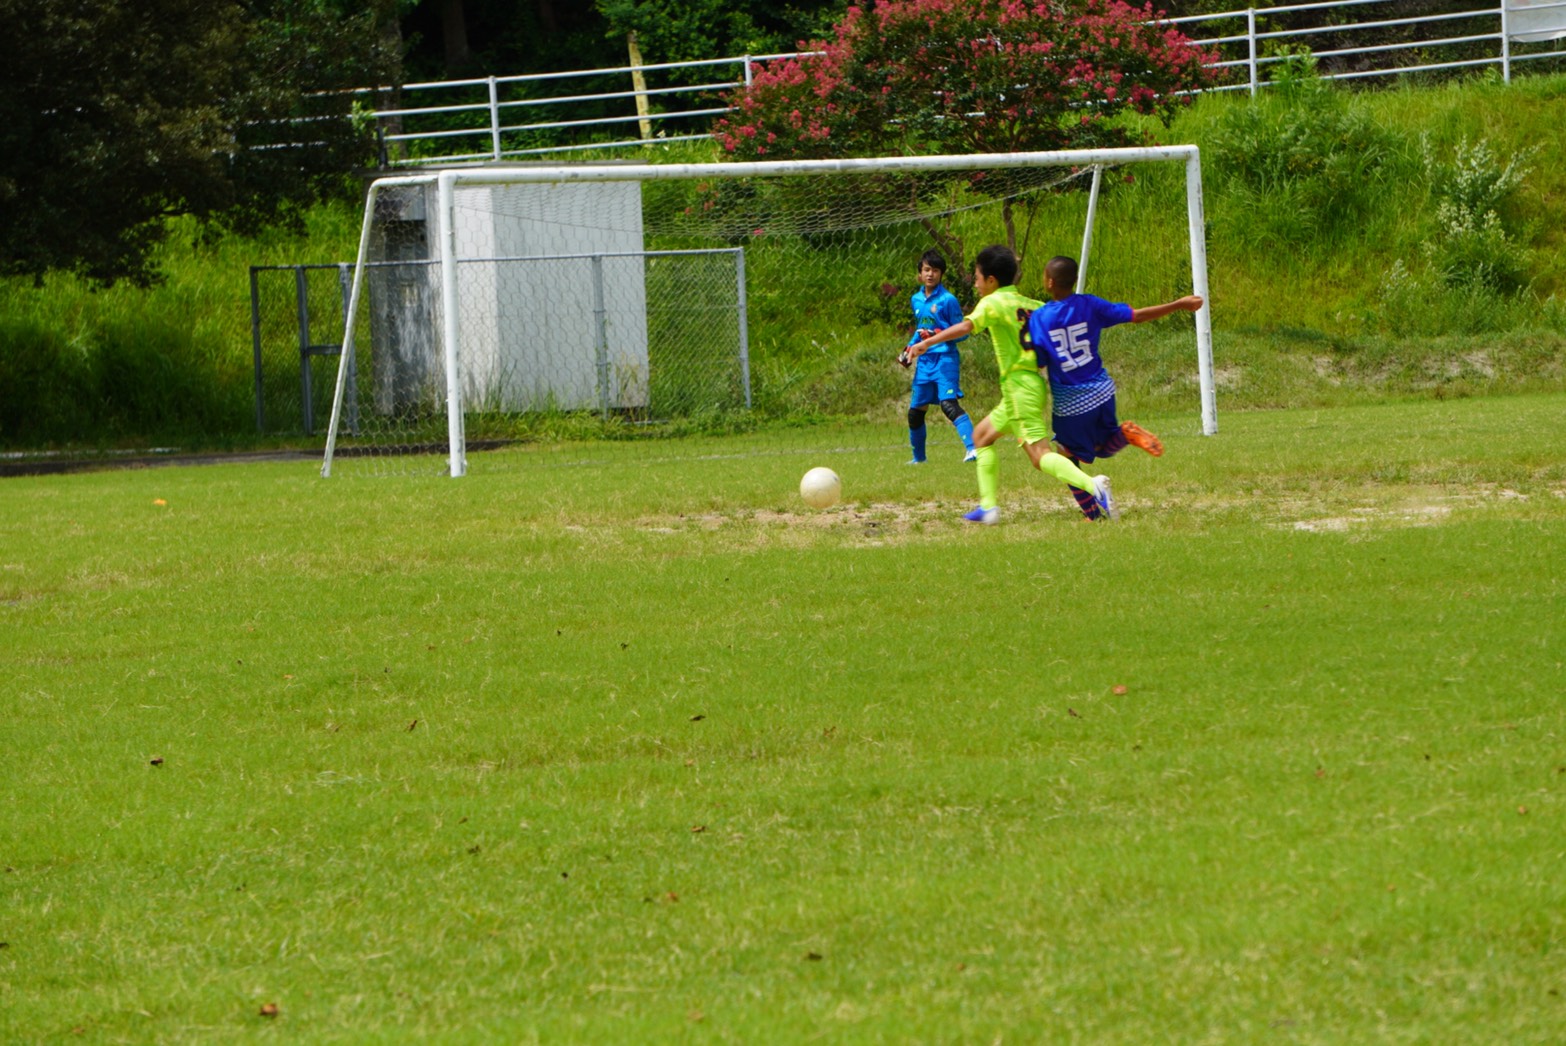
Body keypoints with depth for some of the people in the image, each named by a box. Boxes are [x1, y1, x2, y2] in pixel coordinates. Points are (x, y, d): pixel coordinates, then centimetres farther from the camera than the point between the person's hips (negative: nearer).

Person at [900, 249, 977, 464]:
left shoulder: (948, 300, -8)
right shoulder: (917, 300, 12)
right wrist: (910, 347, 12)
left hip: (945, 358, -7)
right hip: (924, 360, 7)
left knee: (949, 404, -23)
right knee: (915, 410, 12)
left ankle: (972, 447, -31)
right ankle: (918, 457, 30)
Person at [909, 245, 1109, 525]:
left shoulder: (993, 303, -8)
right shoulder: (1029, 304, 15)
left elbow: (966, 327, -23)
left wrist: (928, 342, -25)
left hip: (1019, 384, -9)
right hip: (1034, 383, 9)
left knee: (1040, 455, -17)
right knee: (982, 435, 21)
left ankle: (1092, 486, -35)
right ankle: (988, 506, 18)